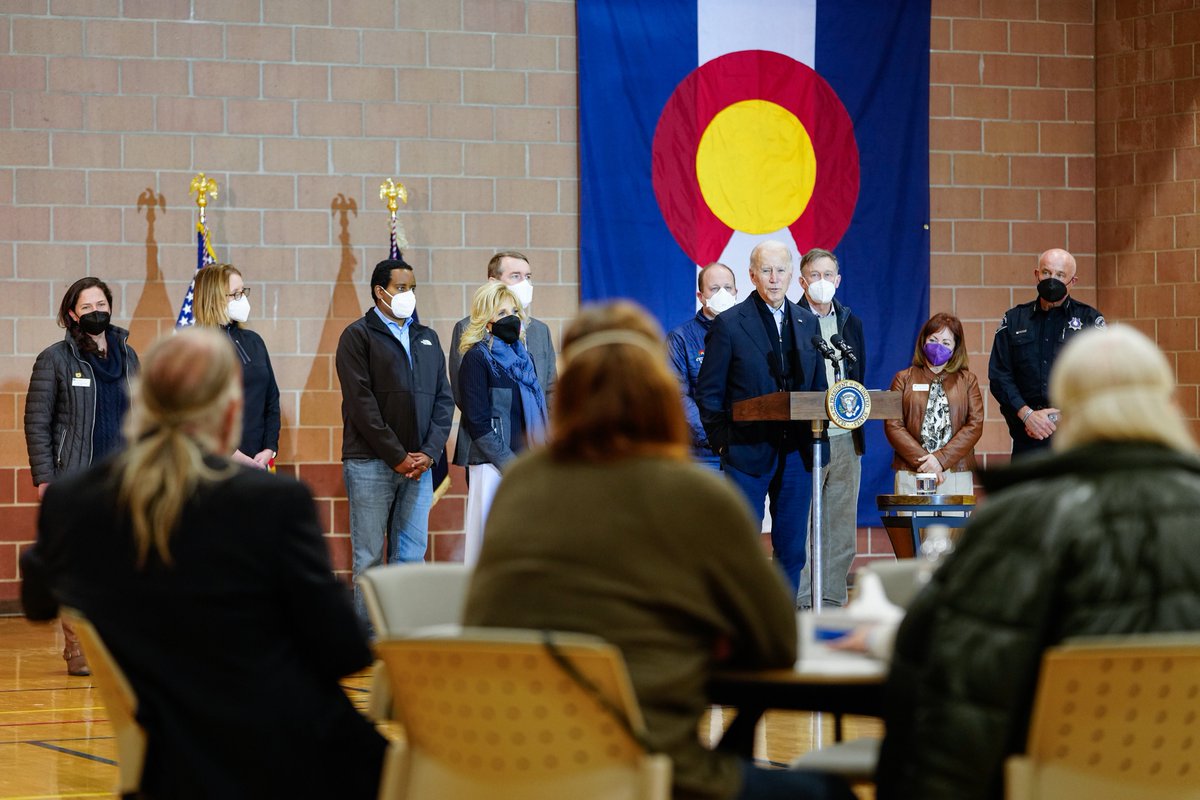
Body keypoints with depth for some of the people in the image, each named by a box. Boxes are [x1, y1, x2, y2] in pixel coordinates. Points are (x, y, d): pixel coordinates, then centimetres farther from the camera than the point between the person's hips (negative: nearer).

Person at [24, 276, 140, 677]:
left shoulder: (128, 356, 13)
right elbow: (36, 421, -1)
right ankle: (77, 650, 1)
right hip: (74, 482, -4)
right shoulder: (55, 359, 0)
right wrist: (44, 477, -8)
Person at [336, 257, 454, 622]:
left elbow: (443, 399, 14)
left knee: (412, 557, 3)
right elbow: (361, 403, -8)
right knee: (369, 559, -3)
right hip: (371, 464, -5)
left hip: (419, 465, 5)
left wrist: (429, 452, -1)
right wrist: (397, 457, -12)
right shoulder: (359, 336, 0)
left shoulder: (427, 339, 18)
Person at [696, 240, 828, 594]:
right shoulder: (728, 324, -2)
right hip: (749, 453, -4)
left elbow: (819, 386, 17)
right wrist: (722, 442, -9)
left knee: (792, 548, 7)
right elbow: (707, 392, -2)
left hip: (797, 453, 4)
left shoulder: (808, 322, 12)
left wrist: (814, 432, 3)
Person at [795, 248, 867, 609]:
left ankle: (832, 599, 12)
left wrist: (853, 404, 2)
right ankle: (801, 603, -2)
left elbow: (858, 377, 18)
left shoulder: (850, 322, 15)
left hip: (845, 438, 5)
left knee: (842, 527, 6)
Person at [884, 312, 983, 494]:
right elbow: (892, 425, 3)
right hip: (910, 474, 0)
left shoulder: (967, 381, 14)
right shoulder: (904, 379, 13)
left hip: (958, 474, 1)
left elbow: (975, 425, 2)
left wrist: (941, 459, -10)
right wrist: (922, 460, -10)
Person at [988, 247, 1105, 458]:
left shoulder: (1090, 320, 6)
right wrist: (1027, 415, -8)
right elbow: (999, 375, 7)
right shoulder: (1014, 320, 13)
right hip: (1027, 438, 2)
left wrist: (1058, 418, -10)